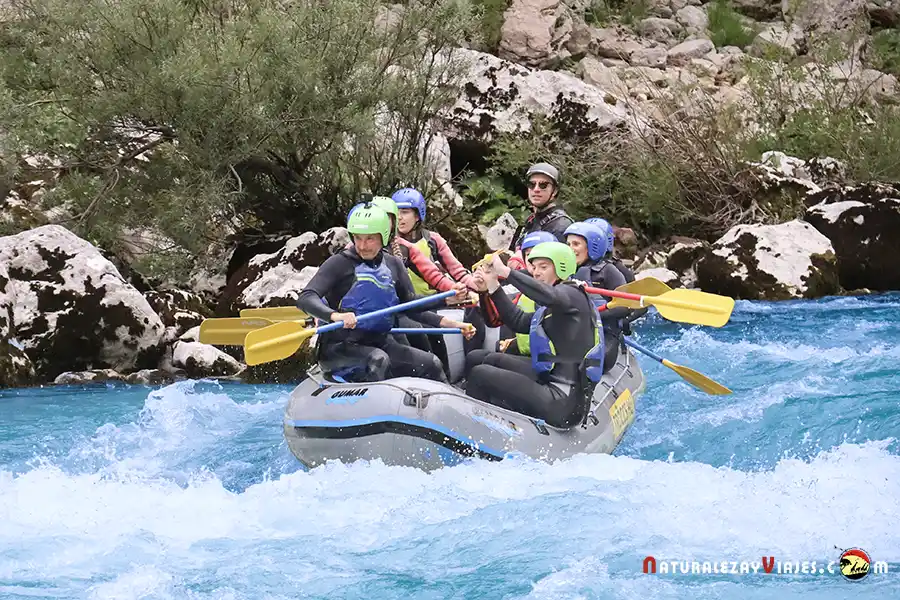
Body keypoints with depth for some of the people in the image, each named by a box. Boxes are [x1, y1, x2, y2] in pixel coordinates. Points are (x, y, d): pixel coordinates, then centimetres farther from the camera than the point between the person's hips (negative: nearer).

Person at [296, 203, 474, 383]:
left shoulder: (393, 265, 8)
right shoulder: (340, 263, -8)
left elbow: (411, 307, 13)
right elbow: (306, 299, -19)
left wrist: (451, 324, 0)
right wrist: (335, 315, -39)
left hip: (380, 344, 5)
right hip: (340, 347, -5)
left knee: (431, 364, -9)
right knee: (377, 359, -33)